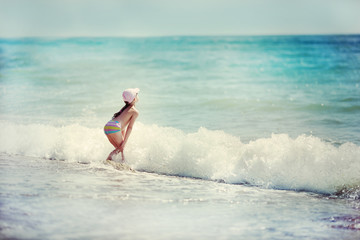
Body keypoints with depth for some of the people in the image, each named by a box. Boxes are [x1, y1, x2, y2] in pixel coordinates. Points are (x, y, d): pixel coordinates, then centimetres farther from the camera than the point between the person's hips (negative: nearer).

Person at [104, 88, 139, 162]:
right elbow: (130, 127, -4)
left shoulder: (125, 108, 28)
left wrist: (123, 138, 31)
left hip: (107, 127, 8)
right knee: (121, 149, 4)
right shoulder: (135, 112, 3)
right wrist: (124, 142, -6)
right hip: (114, 127, -8)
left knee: (119, 148, 20)